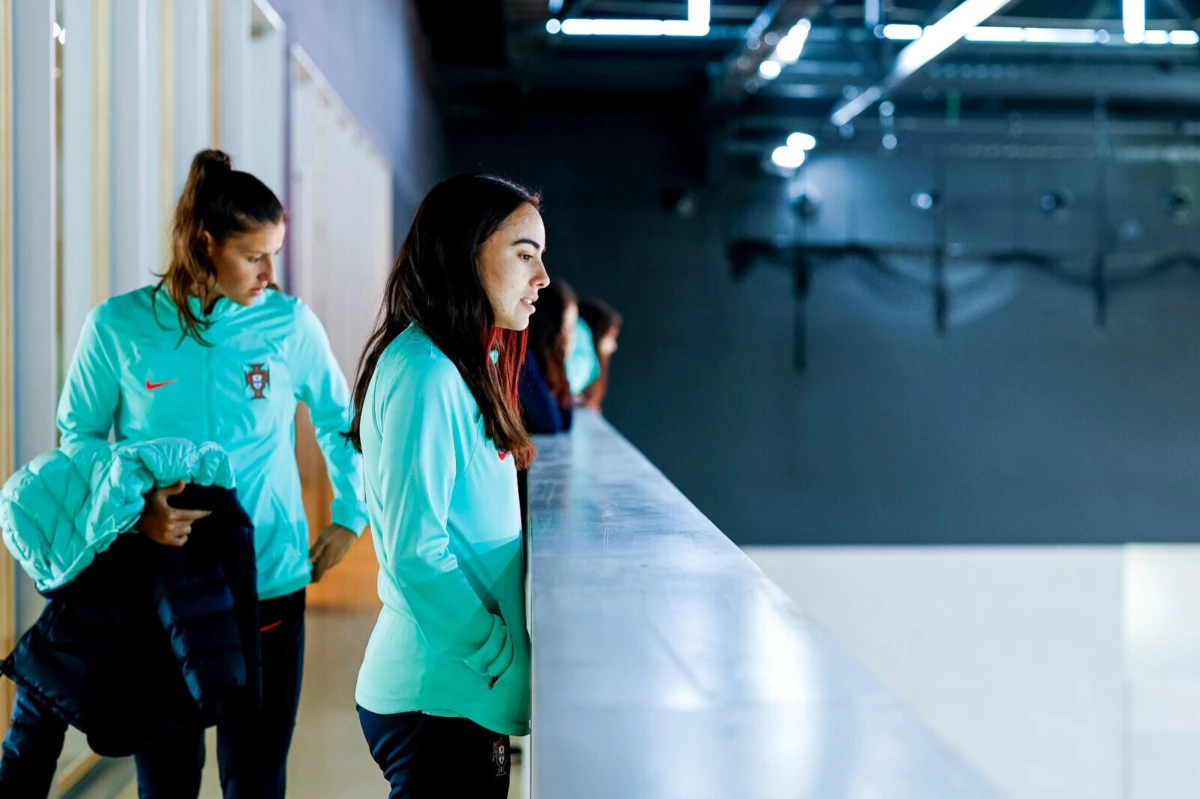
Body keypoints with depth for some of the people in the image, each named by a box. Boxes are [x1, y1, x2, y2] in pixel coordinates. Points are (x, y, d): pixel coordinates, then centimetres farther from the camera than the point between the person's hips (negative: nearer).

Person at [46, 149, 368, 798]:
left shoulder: (290, 324, -2)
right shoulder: (119, 326, -5)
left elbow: (340, 420, 13)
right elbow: (80, 435, 3)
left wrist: (349, 517, 9)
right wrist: (135, 509, -13)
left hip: (269, 588, 1)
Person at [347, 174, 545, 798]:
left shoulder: (460, 368, 13)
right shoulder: (424, 373, -17)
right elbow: (415, 555, -21)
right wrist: (506, 663, -16)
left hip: (459, 690, 9)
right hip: (438, 698, -9)